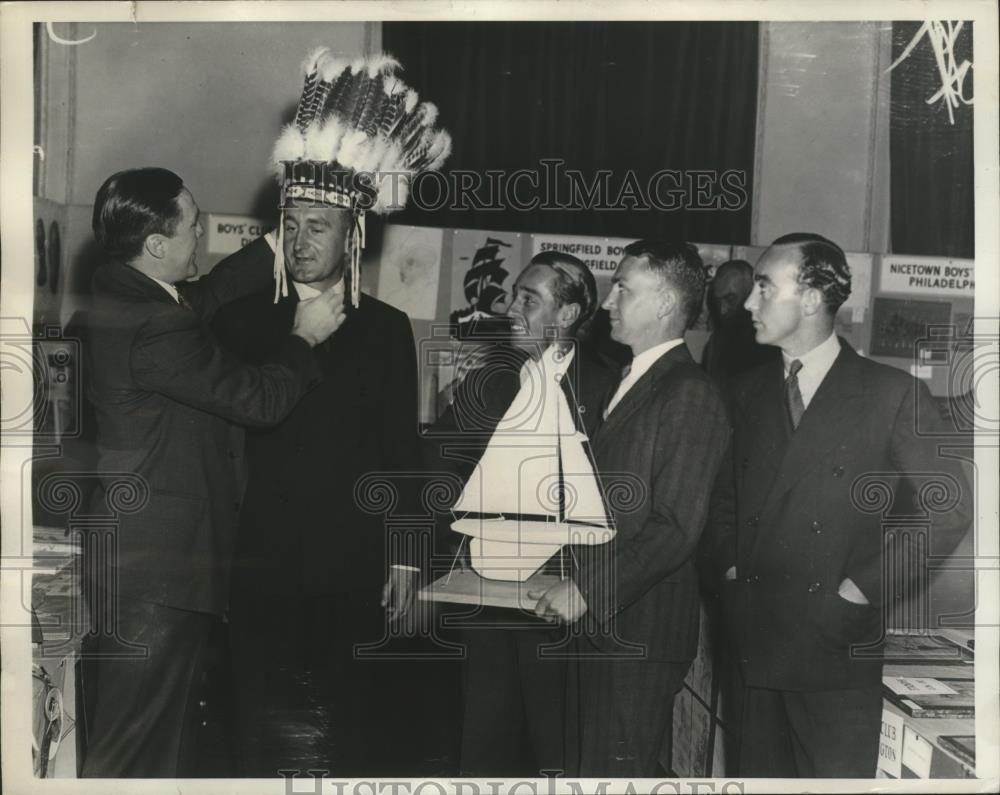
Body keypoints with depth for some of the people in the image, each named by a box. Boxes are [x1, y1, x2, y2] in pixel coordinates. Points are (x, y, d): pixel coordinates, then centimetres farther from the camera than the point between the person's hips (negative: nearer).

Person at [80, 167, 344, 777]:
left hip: (128, 560, 10)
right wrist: (304, 337, -2)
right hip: (158, 572, -10)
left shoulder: (115, 294, 6)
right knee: (137, 754, 2)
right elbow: (262, 399, -18)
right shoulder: (154, 327, -24)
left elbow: (207, 296, 21)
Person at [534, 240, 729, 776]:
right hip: (600, 625, 9)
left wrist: (588, 589, -19)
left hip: (639, 632, -9)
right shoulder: (630, 382, 15)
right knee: (588, 767, 17)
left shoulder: (690, 394, -15)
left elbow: (675, 529, -20)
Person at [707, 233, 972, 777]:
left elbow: (949, 505, -8)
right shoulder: (750, 392, 9)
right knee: (760, 774, 13)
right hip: (752, 642, 4)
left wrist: (869, 587, -11)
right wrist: (729, 565, 4)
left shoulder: (892, 394, -6)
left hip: (838, 646, -4)